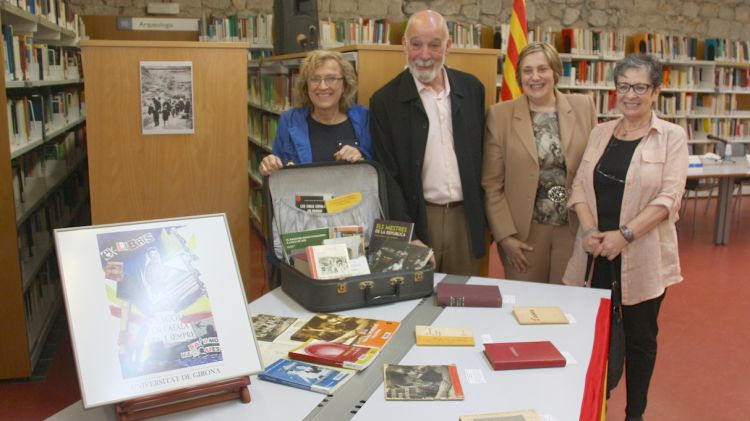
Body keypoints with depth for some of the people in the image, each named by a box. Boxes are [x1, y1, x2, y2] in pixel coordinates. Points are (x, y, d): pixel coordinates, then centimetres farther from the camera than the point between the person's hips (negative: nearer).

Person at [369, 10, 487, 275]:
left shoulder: (471, 88, 4)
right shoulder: (385, 101, -7)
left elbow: (481, 156, 11)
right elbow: (388, 176, -9)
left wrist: (483, 216, 8)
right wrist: (407, 236, -16)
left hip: (466, 217, 3)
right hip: (415, 219, -3)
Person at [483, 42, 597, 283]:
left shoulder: (583, 107, 3)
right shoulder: (500, 115, -2)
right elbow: (492, 184, -2)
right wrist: (505, 236, -6)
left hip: (575, 229, 2)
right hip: (523, 233, -1)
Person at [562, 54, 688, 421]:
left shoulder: (672, 137, -3)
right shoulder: (600, 132, 8)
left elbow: (668, 198, -11)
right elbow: (580, 185, 4)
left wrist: (625, 234, -20)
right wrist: (589, 229, -12)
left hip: (641, 255, -3)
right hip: (596, 251, 3)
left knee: (639, 336, 10)